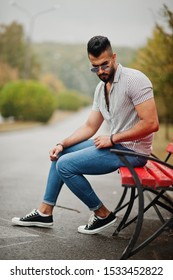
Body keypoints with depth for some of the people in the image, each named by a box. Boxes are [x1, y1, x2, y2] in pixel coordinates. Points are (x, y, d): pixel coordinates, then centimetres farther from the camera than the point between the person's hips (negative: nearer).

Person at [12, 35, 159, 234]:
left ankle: (102, 214, -2)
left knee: (65, 165, -15)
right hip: (114, 144, 9)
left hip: (131, 150, -9)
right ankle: (45, 212, 17)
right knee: (61, 153, 16)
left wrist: (112, 139, -20)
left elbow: (151, 123, -24)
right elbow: (90, 127, 14)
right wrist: (62, 144, 0)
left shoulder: (134, 79, -18)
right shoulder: (101, 87, 10)